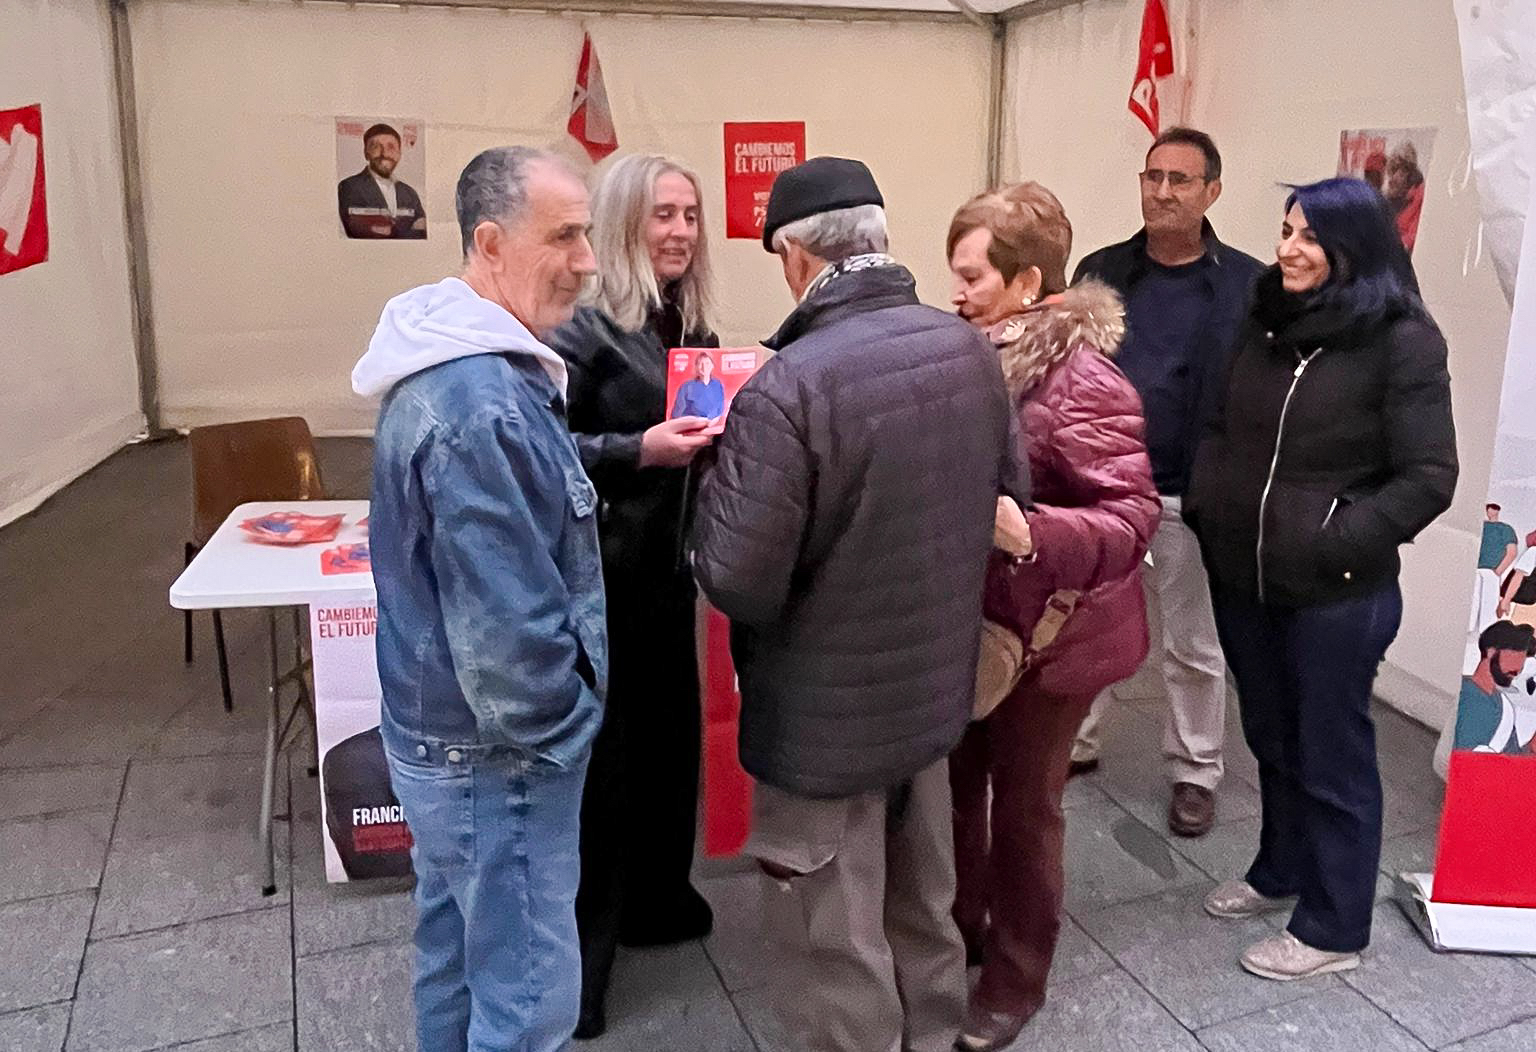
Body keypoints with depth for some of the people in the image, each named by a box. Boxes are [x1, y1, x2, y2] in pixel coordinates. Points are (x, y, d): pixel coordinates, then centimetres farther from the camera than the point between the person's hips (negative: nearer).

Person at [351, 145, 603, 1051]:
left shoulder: (453, 360, 6)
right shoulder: (483, 404, -27)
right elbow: (506, 626, -28)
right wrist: (555, 737, -14)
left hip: (442, 731, 10)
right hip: (498, 753, -10)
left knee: (459, 956, 25)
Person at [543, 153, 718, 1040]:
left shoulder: (693, 332, 10)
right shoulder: (584, 331, -13)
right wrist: (639, 449, -26)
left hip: (669, 569, 8)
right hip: (602, 576, -7)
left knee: (671, 735, 16)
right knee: (600, 755, 1)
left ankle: (657, 900, 37)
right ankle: (574, 957, 16)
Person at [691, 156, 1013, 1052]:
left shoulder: (789, 385, -27)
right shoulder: (973, 350, -4)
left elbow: (737, 582, -25)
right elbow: (1005, 499, 10)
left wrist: (720, 481, -7)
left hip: (826, 713, -7)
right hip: (936, 684, 7)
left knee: (840, 952, 14)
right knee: (925, 914, 27)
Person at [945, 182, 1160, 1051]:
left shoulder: (1082, 382, -22)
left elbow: (1134, 516, -25)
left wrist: (1033, 534, -38)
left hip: (1048, 631, -6)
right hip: (969, 619, 7)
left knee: (1023, 803, 10)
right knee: (955, 782, 19)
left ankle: (1016, 981, 31)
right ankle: (958, 932, 42)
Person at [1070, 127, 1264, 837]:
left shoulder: (1249, 285, -4)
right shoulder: (1100, 272, 3)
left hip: (1191, 496, -2)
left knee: (1192, 643, 11)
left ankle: (1195, 772, 28)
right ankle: (1072, 743, 31)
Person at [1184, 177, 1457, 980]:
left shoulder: (1402, 339, -13)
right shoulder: (1266, 320, 6)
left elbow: (1428, 478, -14)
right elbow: (1221, 427, 15)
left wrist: (1339, 542, -19)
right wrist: (1204, 506, 3)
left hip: (1337, 591, -6)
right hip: (1242, 575, 6)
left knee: (1332, 754, 8)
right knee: (1270, 736, 22)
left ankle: (1333, 928, 26)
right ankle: (1280, 872, 43)